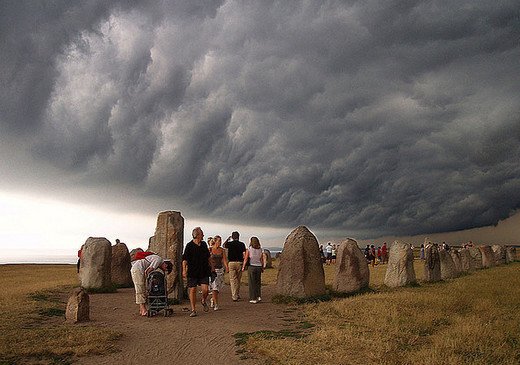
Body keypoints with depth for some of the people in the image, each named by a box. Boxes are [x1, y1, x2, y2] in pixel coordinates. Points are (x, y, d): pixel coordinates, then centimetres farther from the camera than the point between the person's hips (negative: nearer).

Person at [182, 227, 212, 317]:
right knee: (192, 290, 1)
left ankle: (203, 301, 24)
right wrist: (184, 270, -15)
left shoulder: (204, 244, 11)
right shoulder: (189, 245, -5)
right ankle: (193, 310, 11)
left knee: (205, 289, -8)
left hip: (204, 271, 3)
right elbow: (184, 259, -7)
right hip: (192, 272, -3)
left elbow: (208, 257, 23)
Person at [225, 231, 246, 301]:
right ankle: (237, 295, 24)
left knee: (233, 280, -1)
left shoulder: (230, 243, -1)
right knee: (238, 280, 15)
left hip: (231, 263, -2)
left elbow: (225, 245, 22)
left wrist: (228, 239, 33)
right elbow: (244, 254, -4)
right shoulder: (242, 244, 0)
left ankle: (234, 296, -8)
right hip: (239, 263, 2)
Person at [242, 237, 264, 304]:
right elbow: (262, 260, 4)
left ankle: (253, 299, 6)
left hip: (252, 267, -3)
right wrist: (262, 268, 14)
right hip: (259, 267, 3)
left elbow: (245, 259, -4)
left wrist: (243, 267, 5)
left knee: (252, 283, 4)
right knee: (258, 282, 16)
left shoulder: (249, 250, -7)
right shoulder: (260, 250, 1)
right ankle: (259, 296, 9)